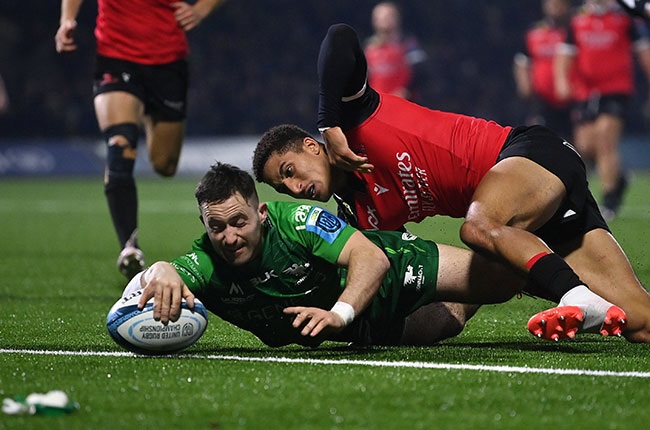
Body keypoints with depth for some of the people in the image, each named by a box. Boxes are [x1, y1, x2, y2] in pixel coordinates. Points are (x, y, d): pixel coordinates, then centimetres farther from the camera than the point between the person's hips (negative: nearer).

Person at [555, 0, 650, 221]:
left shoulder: (624, 19, 1)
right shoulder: (577, 22, 10)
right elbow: (565, 55, 12)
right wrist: (562, 80, -5)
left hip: (616, 89, -4)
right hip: (585, 93, 4)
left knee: (606, 141, -17)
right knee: (586, 148, 1)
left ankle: (609, 200, -10)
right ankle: (617, 176, 29)